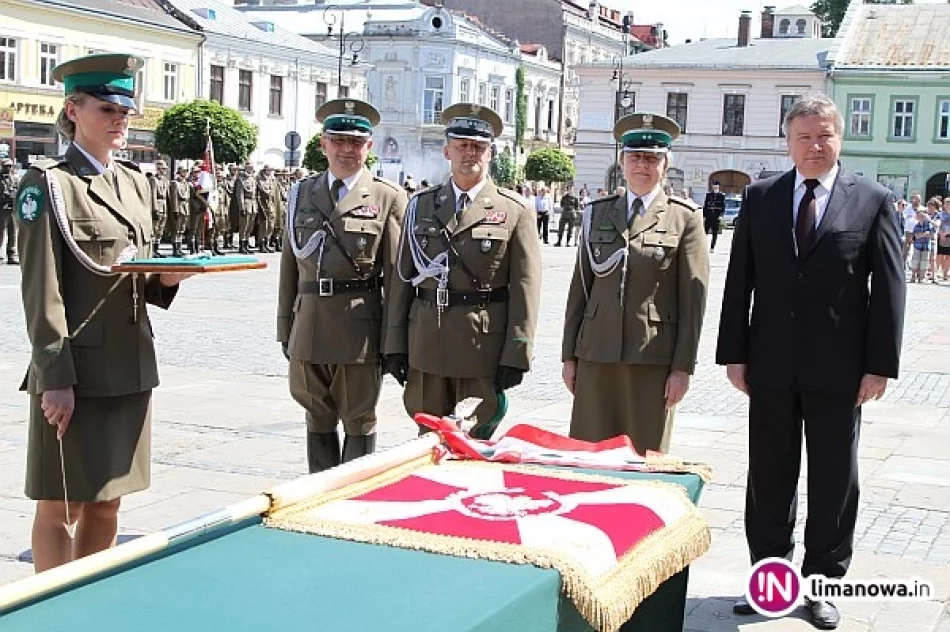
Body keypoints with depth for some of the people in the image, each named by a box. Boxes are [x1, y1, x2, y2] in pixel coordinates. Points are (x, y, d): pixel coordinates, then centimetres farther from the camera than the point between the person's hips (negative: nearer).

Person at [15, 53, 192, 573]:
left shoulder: (134, 182, 14)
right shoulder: (48, 185, -8)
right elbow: (41, 291, -13)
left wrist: (169, 277, -2)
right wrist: (56, 377, -17)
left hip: (130, 368, 7)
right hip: (76, 371, -7)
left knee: (105, 505, 14)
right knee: (60, 506, 2)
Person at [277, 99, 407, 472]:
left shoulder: (388, 197, -1)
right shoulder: (301, 194, 12)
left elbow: (396, 273, -4)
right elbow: (289, 264, 13)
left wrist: (392, 340, -8)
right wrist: (286, 327, 9)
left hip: (359, 326, -4)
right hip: (309, 325, 4)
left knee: (359, 421, 5)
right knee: (318, 419, 12)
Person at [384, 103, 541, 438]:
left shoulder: (515, 211, 1)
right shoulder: (421, 205, 10)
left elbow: (525, 288, -3)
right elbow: (402, 278, 10)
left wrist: (516, 357, -9)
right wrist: (395, 345, 4)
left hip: (484, 349, -3)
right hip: (426, 346, 3)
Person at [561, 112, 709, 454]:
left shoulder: (685, 218, 3)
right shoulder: (597, 213, 13)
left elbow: (693, 298, -1)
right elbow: (579, 288, 13)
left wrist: (682, 368, -6)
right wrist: (569, 355, 9)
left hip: (653, 358, -3)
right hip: (597, 356, 3)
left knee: (646, 457, 1)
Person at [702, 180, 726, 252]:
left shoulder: (722, 195, 3)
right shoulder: (708, 194, 6)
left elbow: (723, 207, 2)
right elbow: (705, 206, 7)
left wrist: (721, 215, -11)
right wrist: (704, 216, 2)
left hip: (717, 217, 0)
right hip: (709, 216, 1)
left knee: (715, 233, 3)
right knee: (705, 232, 1)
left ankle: (712, 247, 10)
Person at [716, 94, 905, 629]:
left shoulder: (873, 201, -1)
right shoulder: (760, 198, 5)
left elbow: (889, 287, -3)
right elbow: (739, 281, 5)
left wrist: (880, 365, -8)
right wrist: (734, 353, 0)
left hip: (839, 369, -2)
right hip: (771, 365, 2)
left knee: (834, 480, 8)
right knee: (769, 476, 10)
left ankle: (823, 582, 22)